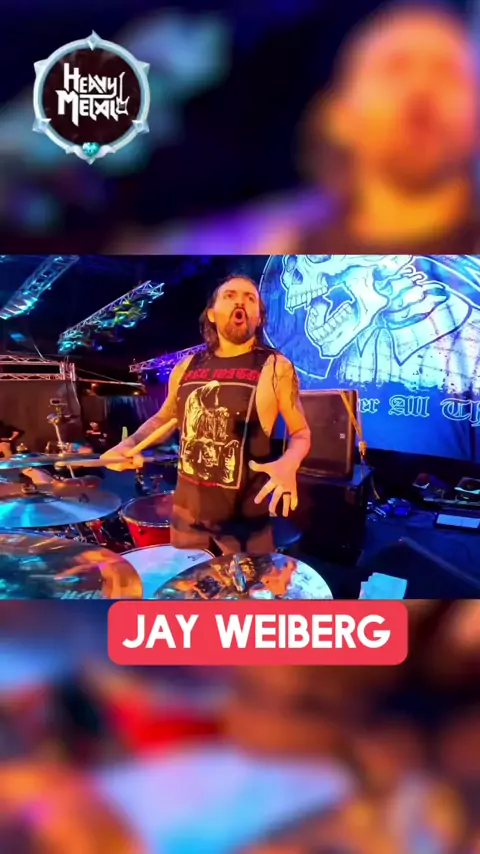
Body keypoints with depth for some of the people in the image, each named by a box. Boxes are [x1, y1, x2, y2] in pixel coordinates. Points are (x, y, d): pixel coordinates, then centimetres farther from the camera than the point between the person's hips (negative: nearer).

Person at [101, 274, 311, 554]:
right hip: (187, 511, 4)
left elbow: (301, 431, -2)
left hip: (246, 517, -4)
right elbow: (163, 418, 20)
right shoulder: (187, 367, 6)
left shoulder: (275, 367, -7)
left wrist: (288, 464, -23)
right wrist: (129, 444, 2)